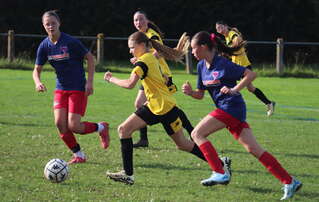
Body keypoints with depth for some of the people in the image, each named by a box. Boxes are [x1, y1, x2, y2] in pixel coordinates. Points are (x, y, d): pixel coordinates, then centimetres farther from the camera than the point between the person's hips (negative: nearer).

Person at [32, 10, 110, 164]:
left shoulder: (70, 42, -15)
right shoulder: (44, 46, 0)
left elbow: (90, 58, -7)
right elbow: (37, 69, 7)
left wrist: (89, 82, -13)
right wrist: (38, 82, -15)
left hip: (78, 89, -5)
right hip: (61, 89, 5)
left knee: (73, 126, -13)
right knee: (60, 123, -8)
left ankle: (101, 128, 16)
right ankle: (79, 155, 9)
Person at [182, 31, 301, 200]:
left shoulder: (223, 64, -14)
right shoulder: (201, 66, 11)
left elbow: (251, 74, -14)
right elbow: (200, 94, 16)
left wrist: (234, 90, -22)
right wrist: (190, 91, -4)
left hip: (231, 107, -8)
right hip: (226, 110, 8)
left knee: (197, 134, -9)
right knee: (253, 149, 2)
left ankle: (219, 174, -11)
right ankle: (290, 182, 0)